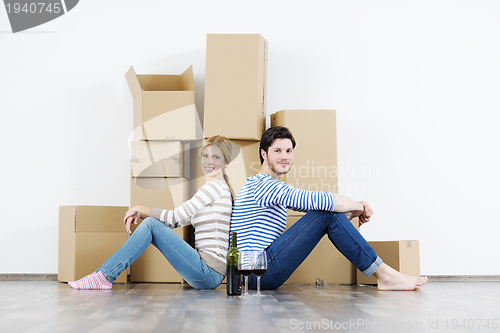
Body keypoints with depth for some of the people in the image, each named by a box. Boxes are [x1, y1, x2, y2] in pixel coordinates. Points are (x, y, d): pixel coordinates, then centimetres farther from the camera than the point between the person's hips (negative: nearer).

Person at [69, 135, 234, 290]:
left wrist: (140, 209, 2)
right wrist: (139, 214, 5)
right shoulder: (216, 188, 22)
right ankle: (103, 275, 2)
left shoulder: (215, 186, -9)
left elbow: (177, 216, -11)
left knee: (151, 224, -11)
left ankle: (104, 276, -9)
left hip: (209, 273, -9)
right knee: (152, 223, 6)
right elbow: (180, 219, 18)